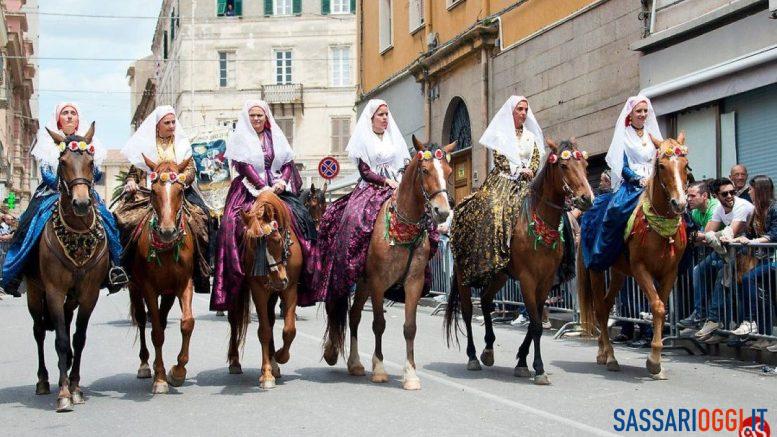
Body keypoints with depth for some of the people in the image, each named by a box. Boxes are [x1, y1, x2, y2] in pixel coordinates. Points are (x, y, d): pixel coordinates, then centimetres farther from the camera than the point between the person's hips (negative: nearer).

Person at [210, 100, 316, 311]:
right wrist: (264, 187, -15)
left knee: (297, 216, -15)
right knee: (235, 222, -23)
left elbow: (288, 163, 12)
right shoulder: (239, 138, 5)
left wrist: (282, 182, -8)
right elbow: (244, 166, -6)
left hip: (277, 189, 3)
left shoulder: (276, 137, 17)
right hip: (249, 190, -3)